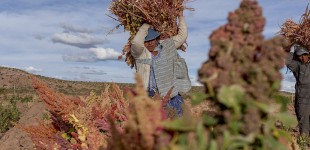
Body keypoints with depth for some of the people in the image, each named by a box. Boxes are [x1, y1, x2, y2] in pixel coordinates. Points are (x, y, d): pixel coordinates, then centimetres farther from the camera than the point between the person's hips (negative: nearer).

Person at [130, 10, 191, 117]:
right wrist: (145, 26, -9)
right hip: (149, 93, -3)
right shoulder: (140, 52, -2)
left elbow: (182, 36, 17)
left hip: (169, 92, 3)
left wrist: (181, 17, 17)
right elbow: (136, 42, -23)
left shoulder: (167, 45, 11)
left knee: (179, 116, -1)